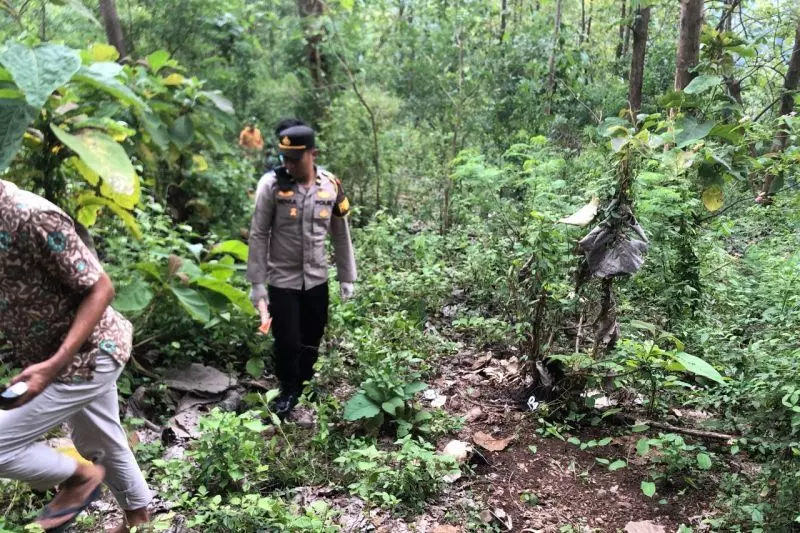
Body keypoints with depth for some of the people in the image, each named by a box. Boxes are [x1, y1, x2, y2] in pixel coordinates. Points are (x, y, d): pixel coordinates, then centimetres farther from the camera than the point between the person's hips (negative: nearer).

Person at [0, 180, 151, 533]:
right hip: (83, 357, 9)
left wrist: (54, 365, -29)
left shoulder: (30, 215, -26)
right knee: (103, 445, 23)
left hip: (89, 354, -9)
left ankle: (80, 478, 16)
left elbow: (100, 288, -23)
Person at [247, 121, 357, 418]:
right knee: (288, 342, 4)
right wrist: (257, 282, -9)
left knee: (312, 341, 14)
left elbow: (341, 234, 6)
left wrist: (347, 277, 8)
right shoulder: (272, 184, -12)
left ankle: (305, 386, 38)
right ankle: (288, 392, 29)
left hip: (317, 279, 3)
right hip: (282, 280, -2)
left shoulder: (331, 185, -4)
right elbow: (259, 235, -8)